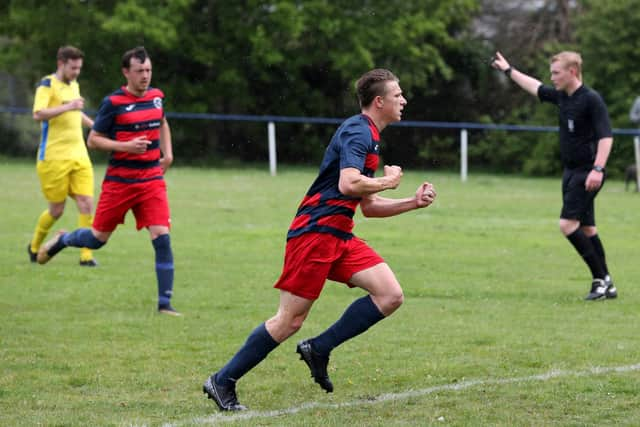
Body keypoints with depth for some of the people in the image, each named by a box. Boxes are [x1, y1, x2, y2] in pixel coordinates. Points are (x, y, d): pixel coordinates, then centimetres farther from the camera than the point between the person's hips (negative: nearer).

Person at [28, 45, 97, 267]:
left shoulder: (74, 85, 15)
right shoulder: (47, 85, -9)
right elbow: (38, 114, -25)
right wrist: (68, 107, -29)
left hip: (79, 156, 6)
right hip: (54, 157, -6)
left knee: (86, 203, -8)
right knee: (56, 210, 1)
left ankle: (86, 255, -5)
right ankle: (34, 247, 25)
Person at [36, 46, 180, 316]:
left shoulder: (156, 97, 5)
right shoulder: (113, 103, -11)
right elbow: (93, 140, -8)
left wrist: (167, 152, 13)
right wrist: (126, 146, -21)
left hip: (152, 180, 3)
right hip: (119, 180, -3)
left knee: (161, 237, -12)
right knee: (98, 238, 8)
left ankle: (165, 303, -6)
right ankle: (61, 241, 42)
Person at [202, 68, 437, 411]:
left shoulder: (368, 137, 19)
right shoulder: (357, 131, -11)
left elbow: (368, 206, 25)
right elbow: (349, 184, -28)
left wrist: (413, 202, 14)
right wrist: (387, 181, -11)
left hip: (338, 236, 9)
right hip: (314, 232, -9)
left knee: (390, 296, -6)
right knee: (290, 321, -8)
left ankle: (318, 350, 1)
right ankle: (222, 382, 3)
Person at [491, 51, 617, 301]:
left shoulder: (591, 99, -15)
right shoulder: (561, 96, 9)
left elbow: (606, 136, -21)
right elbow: (536, 88, 28)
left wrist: (598, 169, -31)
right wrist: (509, 71, 36)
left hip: (586, 173, -9)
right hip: (570, 171, 9)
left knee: (568, 224, -16)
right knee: (586, 228, 9)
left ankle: (601, 278, -10)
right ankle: (607, 286, 13)